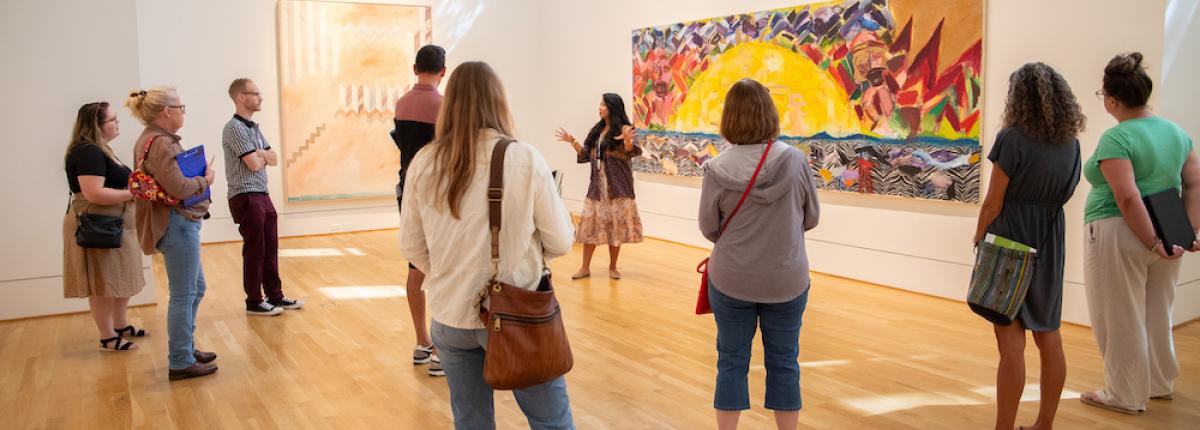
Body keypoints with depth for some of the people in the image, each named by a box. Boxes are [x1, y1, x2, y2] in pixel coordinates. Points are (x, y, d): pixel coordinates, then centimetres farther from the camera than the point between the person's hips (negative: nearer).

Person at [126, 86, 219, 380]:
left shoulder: (155, 139, 14)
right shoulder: (160, 143, -18)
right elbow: (178, 187, -24)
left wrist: (201, 176, 2)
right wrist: (206, 180, -8)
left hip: (182, 223, 11)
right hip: (177, 223, -11)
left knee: (195, 288, 21)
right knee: (183, 295, -2)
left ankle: (185, 348, 33)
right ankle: (180, 363, 8)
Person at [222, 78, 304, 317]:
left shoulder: (254, 127, 15)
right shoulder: (234, 128, -13)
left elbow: (273, 159, 11)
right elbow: (254, 165, -18)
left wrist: (260, 154, -8)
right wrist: (263, 156, 3)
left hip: (263, 196, 8)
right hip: (246, 198, -8)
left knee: (270, 250, 12)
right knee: (255, 252, 0)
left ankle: (275, 296, 21)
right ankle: (254, 302, 11)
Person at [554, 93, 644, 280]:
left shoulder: (624, 128, -7)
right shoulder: (596, 130, 11)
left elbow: (631, 152, -20)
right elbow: (586, 154, 14)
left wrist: (627, 140, -39)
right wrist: (572, 141, 3)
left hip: (617, 184, -5)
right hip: (597, 184, 6)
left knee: (616, 224, 1)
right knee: (590, 223, 3)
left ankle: (613, 267, 13)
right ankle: (585, 267, 9)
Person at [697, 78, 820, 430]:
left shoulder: (717, 169, -14)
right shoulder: (796, 160, -12)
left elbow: (708, 228, -4)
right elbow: (812, 218, 1)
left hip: (730, 280, 0)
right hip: (787, 280, 1)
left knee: (731, 362, 13)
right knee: (783, 363, 15)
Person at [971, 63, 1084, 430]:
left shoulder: (1013, 138, -14)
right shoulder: (1070, 142, 5)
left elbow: (994, 201, -12)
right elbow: (1062, 195, 9)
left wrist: (979, 236, 1)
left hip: (1011, 240, -6)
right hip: (1050, 242, 7)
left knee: (1011, 339, -2)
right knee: (1048, 335, 14)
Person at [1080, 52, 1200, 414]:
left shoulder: (1116, 138, -16)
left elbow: (1128, 198, -23)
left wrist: (1152, 243, -18)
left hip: (1119, 235, -8)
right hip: (1164, 235, 8)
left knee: (1121, 319, 5)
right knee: (1157, 315, 22)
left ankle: (1126, 396, 16)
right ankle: (1160, 383, 38)